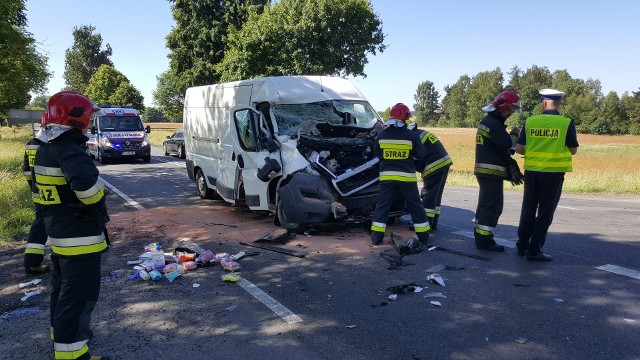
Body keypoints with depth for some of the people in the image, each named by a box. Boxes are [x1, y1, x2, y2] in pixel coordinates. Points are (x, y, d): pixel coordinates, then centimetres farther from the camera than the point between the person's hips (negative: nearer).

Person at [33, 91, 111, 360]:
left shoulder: (44, 151, 10)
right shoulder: (69, 150, -23)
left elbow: (39, 188, 20)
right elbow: (87, 183, -40)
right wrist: (96, 204, -21)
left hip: (57, 234, 10)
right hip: (79, 238, -10)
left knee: (62, 288, 24)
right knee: (79, 296, -2)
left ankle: (61, 335, 40)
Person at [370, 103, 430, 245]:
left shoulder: (382, 135, -2)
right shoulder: (411, 136, -10)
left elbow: (377, 153, 10)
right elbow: (420, 155, -2)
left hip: (387, 176, 1)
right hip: (407, 176, -1)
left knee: (382, 206, 8)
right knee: (415, 206, 11)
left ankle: (376, 237, 4)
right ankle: (424, 236, 19)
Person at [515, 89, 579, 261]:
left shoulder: (530, 121, -1)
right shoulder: (567, 123, -6)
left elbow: (519, 149, 0)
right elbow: (573, 150, 1)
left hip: (531, 171, 3)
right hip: (553, 174, -2)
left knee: (528, 210, 15)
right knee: (545, 213, 5)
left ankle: (522, 246, 24)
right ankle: (534, 250, 6)